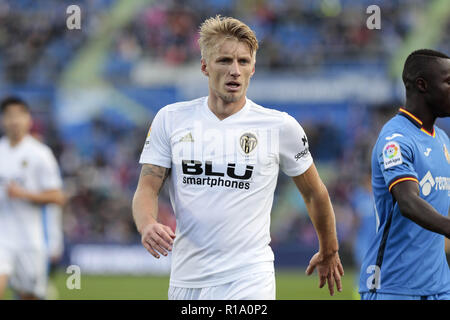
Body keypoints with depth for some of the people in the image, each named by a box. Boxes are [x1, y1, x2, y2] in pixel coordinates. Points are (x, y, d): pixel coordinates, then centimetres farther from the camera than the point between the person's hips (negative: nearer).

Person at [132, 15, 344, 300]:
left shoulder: (281, 127, 0)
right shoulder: (171, 119, 5)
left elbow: (315, 193, 13)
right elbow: (147, 188, 2)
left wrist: (329, 252, 23)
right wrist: (147, 224, -20)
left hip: (248, 280, -3)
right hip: (185, 281, 3)